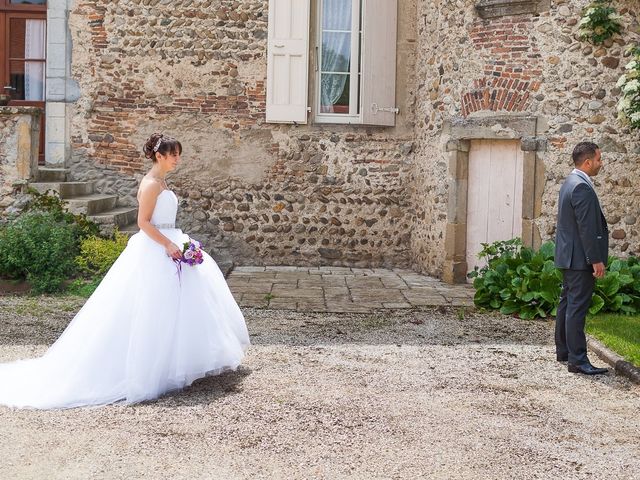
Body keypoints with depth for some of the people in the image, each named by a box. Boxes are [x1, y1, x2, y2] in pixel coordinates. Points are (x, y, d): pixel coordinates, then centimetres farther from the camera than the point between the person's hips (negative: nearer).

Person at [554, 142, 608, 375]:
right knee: (577, 307, -8)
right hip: (580, 259, -11)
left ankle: (563, 351, 26)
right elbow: (587, 228, -22)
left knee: (567, 303, 16)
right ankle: (577, 360, -6)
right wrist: (596, 260, -19)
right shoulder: (582, 187, -19)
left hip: (569, 257, 11)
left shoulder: (570, 182, 13)